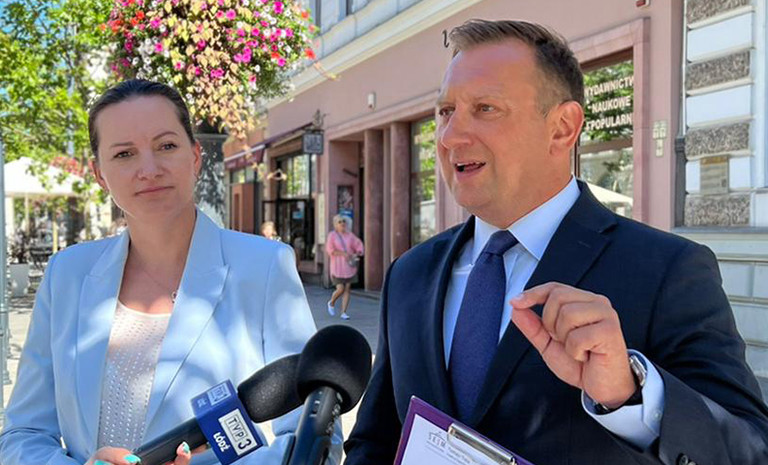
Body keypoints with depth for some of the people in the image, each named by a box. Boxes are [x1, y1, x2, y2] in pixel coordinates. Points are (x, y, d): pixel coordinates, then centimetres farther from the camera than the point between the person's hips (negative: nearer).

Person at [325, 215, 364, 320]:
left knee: (347, 289, 2)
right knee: (340, 289, -7)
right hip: (338, 266, -3)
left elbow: (359, 245, 9)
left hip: (349, 266, 4)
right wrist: (343, 253, -21)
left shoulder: (350, 234, 5)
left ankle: (344, 312, 10)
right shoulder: (332, 235, -5)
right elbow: (329, 249, -14)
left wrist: (356, 254, -11)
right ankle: (331, 303, 25)